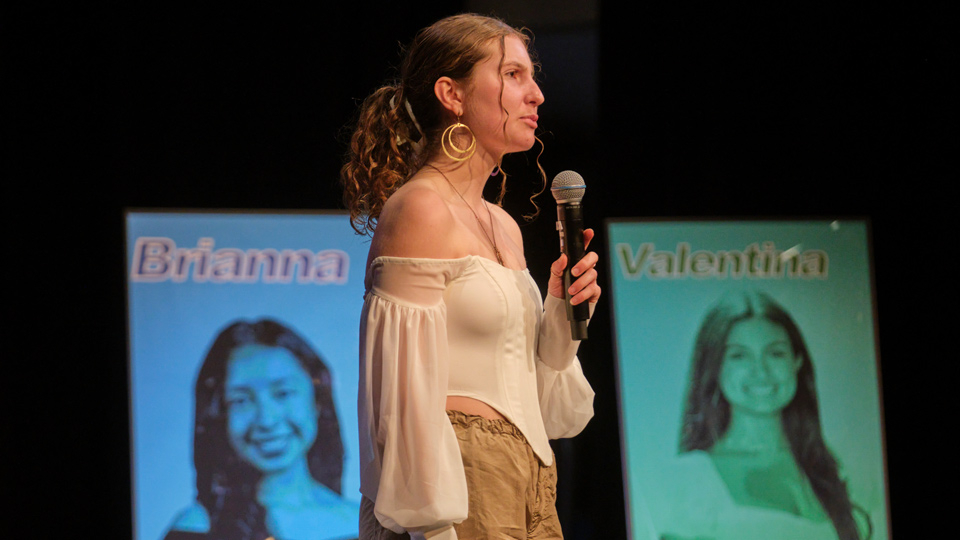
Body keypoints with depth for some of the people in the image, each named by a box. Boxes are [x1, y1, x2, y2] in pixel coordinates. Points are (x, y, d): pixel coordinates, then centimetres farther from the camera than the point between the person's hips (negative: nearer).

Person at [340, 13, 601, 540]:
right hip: (458, 477, -8)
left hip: (529, 490, 8)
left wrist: (561, 318, 3)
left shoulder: (505, 227, 15)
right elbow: (406, 396, -16)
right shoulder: (419, 210, -10)